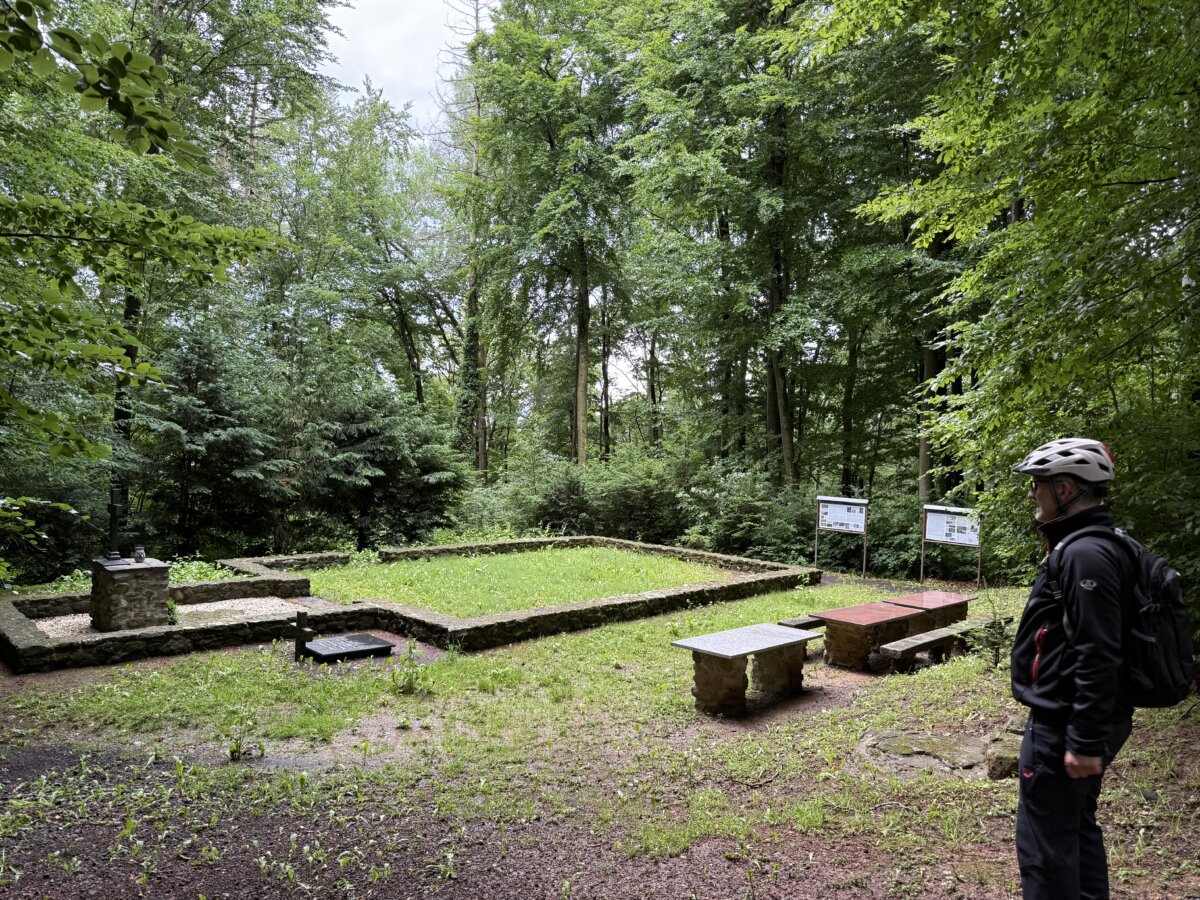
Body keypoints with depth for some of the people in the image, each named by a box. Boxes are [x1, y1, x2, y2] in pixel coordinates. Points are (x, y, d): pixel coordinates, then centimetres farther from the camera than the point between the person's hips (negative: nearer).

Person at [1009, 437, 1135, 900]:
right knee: (1078, 827, 21)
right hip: (1077, 721, 10)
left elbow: (1098, 658, -26)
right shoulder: (1083, 546, 10)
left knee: (1044, 843, 1)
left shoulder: (1087, 554, -22)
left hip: (1064, 728, -10)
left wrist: (1085, 741, -22)